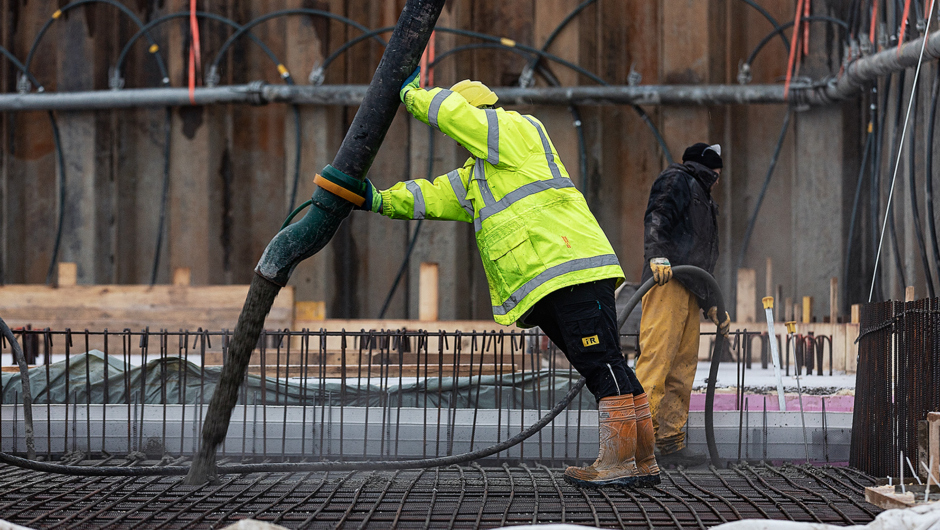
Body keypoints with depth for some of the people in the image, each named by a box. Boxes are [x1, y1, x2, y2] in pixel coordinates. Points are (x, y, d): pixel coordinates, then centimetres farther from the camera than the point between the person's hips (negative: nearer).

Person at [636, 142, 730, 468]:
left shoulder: (702, 198, 35)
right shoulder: (677, 180, 6)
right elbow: (656, 217, -14)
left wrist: (712, 306, 32)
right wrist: (657, 255, -31)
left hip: (688, 291, 10)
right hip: (667, 282, -10)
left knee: (682, 369, 4)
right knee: (656, 359, -18)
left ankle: (671, 443, 4)